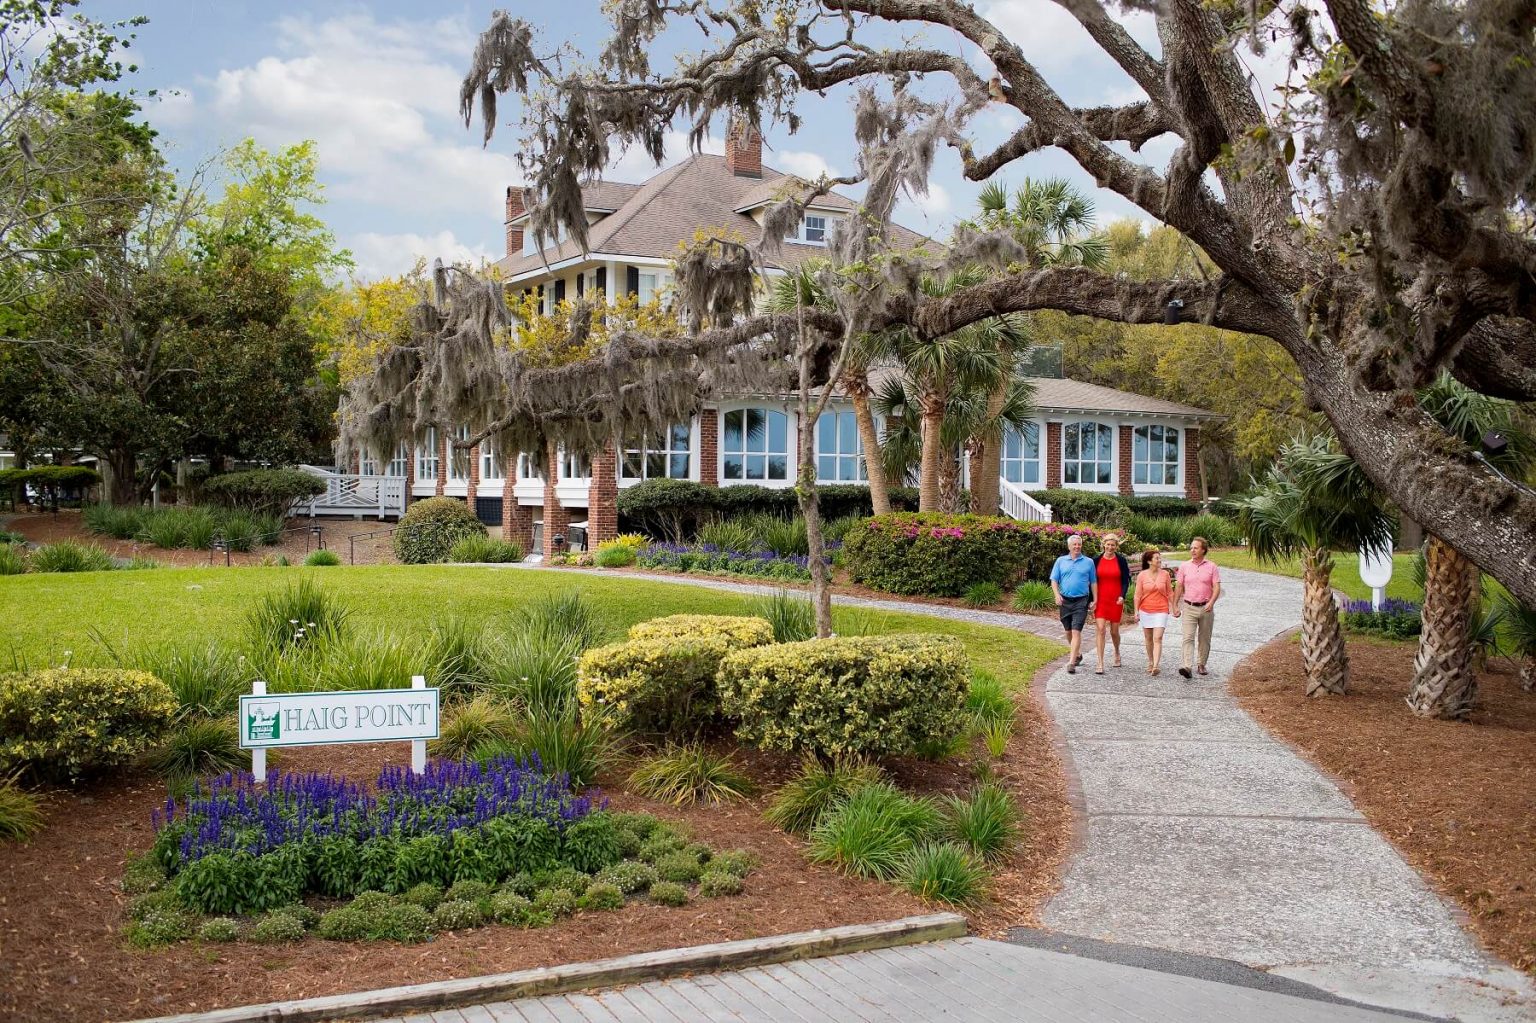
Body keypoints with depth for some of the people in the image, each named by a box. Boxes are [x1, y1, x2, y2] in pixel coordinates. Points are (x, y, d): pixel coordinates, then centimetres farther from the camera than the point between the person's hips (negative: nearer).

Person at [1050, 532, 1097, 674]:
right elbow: (1054, 580, 6)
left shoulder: (1088, 562, 4)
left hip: (1081, 601, -3)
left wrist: (1094, 600, 1)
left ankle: (1071, 662, -14)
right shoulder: (1061, 561, 7)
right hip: (1065, 600, 3)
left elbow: (1093, 582, 7)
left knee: (1076, 631, -12)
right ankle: (1077, 654, 35)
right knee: (1068, 631, 13)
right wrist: (1057, 595, -9)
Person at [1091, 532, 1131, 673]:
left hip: (1116, 600, 0)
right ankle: (1100, 664, -13)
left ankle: (1117, 653, 40)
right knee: (1100, 629, -12)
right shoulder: (1097, 560, 3)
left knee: (1114, 631, 8)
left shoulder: (1121, 560, 1)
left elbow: (1126, 581, 2)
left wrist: (1122, 596, -13)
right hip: (1100, 600, 0)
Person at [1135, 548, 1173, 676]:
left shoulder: (1165, 574, 0)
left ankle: (1156, 665, -20)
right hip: (1146, 611, 1)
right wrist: (1136, 611, -2)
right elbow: (1138, 595, 1)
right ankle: (1150, 663, 28)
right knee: (1148, 639, 12)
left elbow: (1170, 593, 9)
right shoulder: (1142, 575, -2)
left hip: (1161, 611, -1)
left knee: (1157, 638, -12)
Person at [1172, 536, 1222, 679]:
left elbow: (1216, 587, -4)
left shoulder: (1211, 567, 1)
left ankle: (1201, 664, 23)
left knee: (1204, 639, 9)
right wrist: (1175, 606, 5)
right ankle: (1186, 666, -22)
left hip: (1206, 608, 0)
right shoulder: (1184, 566, 5)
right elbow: (1179, 587, 9)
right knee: (1188, 637, -12)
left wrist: (1211, 602, -20)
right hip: (1189, 608, 0)